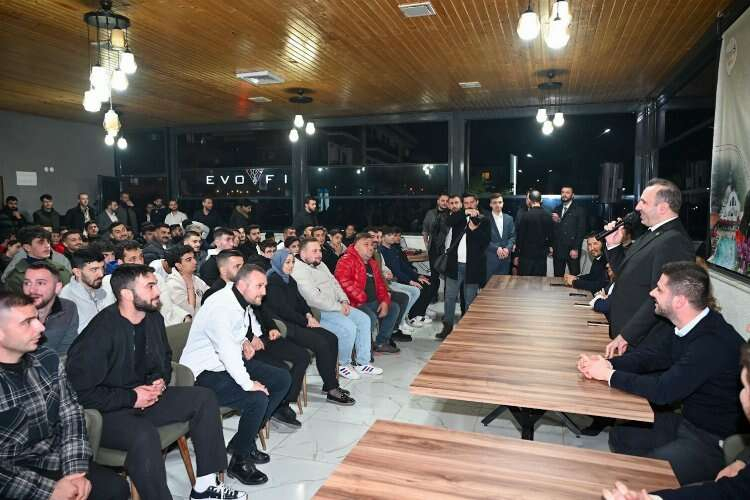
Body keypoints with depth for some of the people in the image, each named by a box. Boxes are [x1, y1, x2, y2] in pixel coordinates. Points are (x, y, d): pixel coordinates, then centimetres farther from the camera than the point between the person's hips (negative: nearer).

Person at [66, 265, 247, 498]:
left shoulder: (154, 319, 1)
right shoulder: (99, 332, -22)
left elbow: (165, 358, 19)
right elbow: (80, 391, -21)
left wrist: (161, 380, -2)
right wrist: (131, 398, -20)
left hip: (145, 397, 8)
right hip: (107, 411, -8)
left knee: (204, 398, -6)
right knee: (144, 435, -37)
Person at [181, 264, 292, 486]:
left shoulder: (244, 303, 5)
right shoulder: (220, 307, -24)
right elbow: (227, 351, -32)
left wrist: (245, 341, 7)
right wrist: (248, 384, -29)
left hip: (232, 362, 10)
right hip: (204, 373, -10)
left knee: (282, 379, 3)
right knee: (258, 399, -28)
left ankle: (243, 440, 10)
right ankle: (239, 462, -5)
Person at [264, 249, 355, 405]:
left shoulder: (289, 280, 18)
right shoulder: (272, 281, -11)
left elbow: (300, 300, 18)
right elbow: (283, 309, -16)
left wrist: (309, 315, -2)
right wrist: (306, 321, -10)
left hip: (296, 322, 9)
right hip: (282, 326, -9)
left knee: (332, 339, -5)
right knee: (321, 344, -22)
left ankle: (329, 384, 2)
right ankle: (332, 391, -14)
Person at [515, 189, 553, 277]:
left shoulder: (525, 215, -13)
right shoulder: (548, 215, 0)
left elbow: (520, 236, -10)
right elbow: (550, 234, 9)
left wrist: (517, 254, -2)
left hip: (527, 254, -4)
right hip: (542, 254, 4)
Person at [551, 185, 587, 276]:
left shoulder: (579, 210, -1)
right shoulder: (556, 209, 13)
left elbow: (581, 230, -7)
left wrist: (576, 249, -12)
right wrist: (551, 246, -1)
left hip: (572, 250, -4)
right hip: (557, 249, 4)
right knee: (557, 276, 5)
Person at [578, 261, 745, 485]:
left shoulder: (715, 341, -29)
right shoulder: (684, 326, -2)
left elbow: (663, 391, -30)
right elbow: (646, 355, 6)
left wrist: (610, 374, -19)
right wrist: (608, 363, -13)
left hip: (716, 442, -8)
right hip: (687, 420, 8)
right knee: (620, 436, 5)